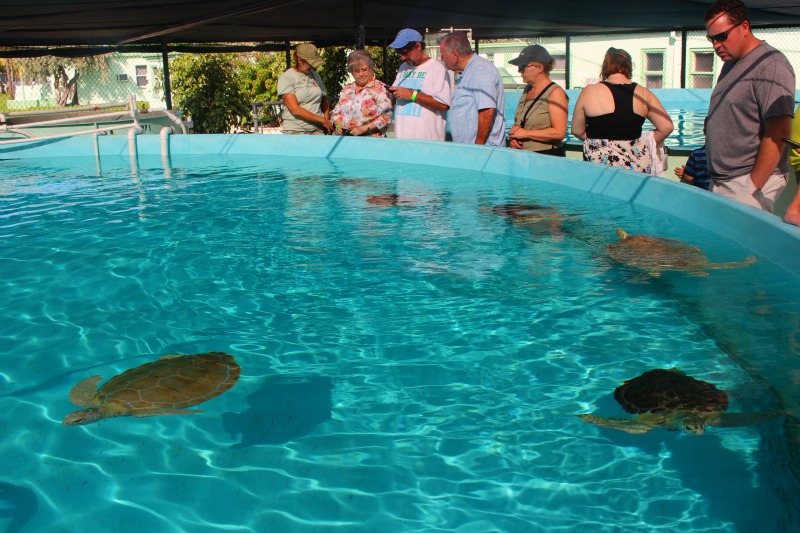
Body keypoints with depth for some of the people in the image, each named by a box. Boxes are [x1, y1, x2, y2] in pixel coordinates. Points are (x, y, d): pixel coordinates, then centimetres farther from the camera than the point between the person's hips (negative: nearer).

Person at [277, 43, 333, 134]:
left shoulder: (314, 75, 13)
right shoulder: (286, 78, -4)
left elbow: (324, 100, 22)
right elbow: (295, 109, -13)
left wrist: (327, 119, 3)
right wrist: (322, 120, -10)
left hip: (317, 130, 4)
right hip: (295, 131, -4)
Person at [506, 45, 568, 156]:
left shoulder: (555, 92, -10)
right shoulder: (527, 90, 15)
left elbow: (559, 133, -19)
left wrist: (525, 133, -15)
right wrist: (513, 136, -1)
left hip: (548, 156, -7)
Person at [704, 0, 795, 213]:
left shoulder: (771, 66, -12)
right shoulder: (731, 64, 16)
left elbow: (778, 134, -18)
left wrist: (752, 187, -18)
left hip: (750, 182, -8)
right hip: (719, 182, 8)